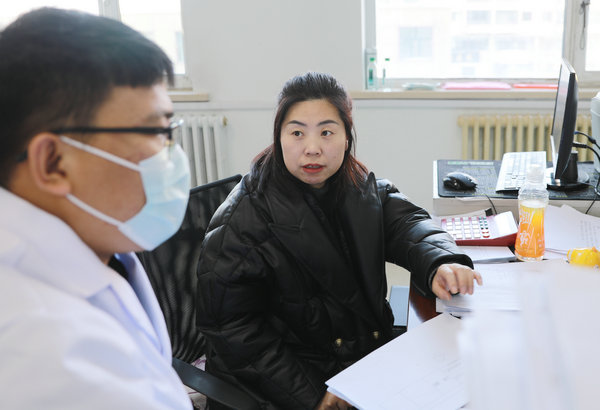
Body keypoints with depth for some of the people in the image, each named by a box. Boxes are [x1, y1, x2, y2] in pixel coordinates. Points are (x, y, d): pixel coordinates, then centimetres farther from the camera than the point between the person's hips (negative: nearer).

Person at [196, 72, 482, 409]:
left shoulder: (365, 189, 5)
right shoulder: (245, 219, -14)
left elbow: (407, 223, -8)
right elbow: (233, 327, -14)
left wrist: (440, 264, -32)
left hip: (372, 356, 6)